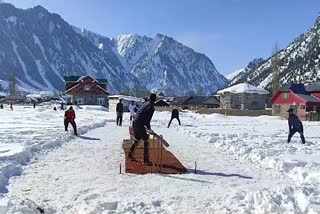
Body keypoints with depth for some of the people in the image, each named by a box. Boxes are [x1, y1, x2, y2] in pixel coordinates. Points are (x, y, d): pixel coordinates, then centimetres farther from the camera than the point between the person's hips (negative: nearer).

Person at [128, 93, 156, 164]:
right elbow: (148, 119, -16)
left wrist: (147, 127, 30)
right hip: (140, 124, -9)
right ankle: (146, 160, 3)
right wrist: (149, 129, -11)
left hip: (134, 123, 9)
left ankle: (130, 155, 31)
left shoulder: (145, 103, 15)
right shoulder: (151, 106, -12)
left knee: (137, 140, 22)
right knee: (146, 141, 0)